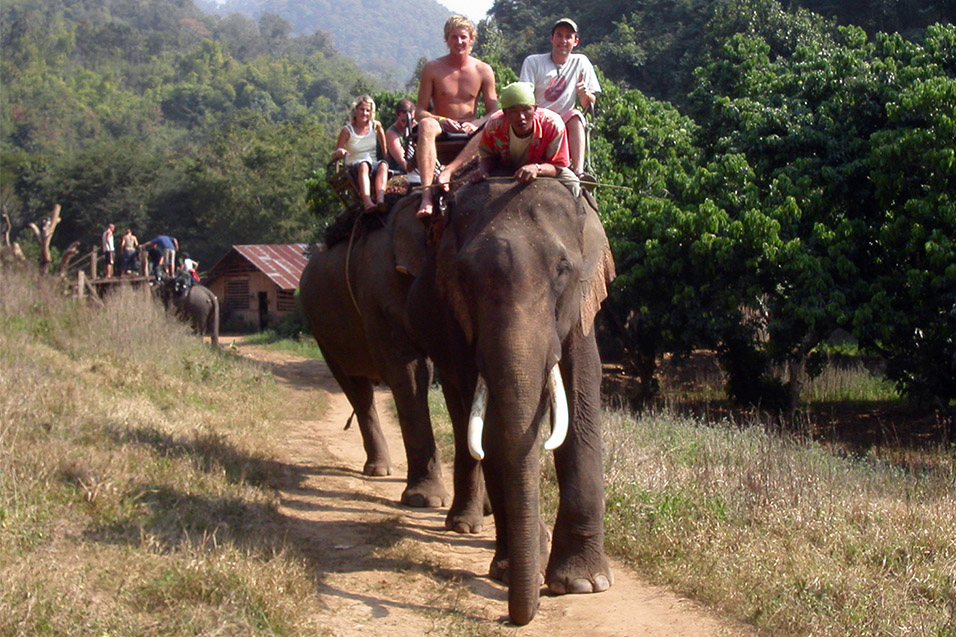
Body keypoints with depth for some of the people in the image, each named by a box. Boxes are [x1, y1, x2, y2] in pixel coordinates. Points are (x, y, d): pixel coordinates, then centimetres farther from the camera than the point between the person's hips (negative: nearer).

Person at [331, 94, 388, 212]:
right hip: (354, 170, -2)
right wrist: (339, 152, -18)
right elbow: (334, 155, 2)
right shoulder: (347, 130, 2)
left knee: (383, 165, -33)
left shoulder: (376, 126, 9)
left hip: (374, 168, 2)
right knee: (364, 164, -38)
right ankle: (367, 202, -58)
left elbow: (386, 149, 21)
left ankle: (380, 200, -56)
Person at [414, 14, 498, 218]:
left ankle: (448, 171, -44)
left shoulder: (483, 71, 6)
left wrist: (475, 124, -18)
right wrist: (442, 120, -20)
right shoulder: (432, 69, 2)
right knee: (426, 125, -36)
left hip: (470, 133, 1)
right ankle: (426, 195, -51)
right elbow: (419, 111, 0)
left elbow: (493, 112, 4)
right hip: (443, 129, -1)